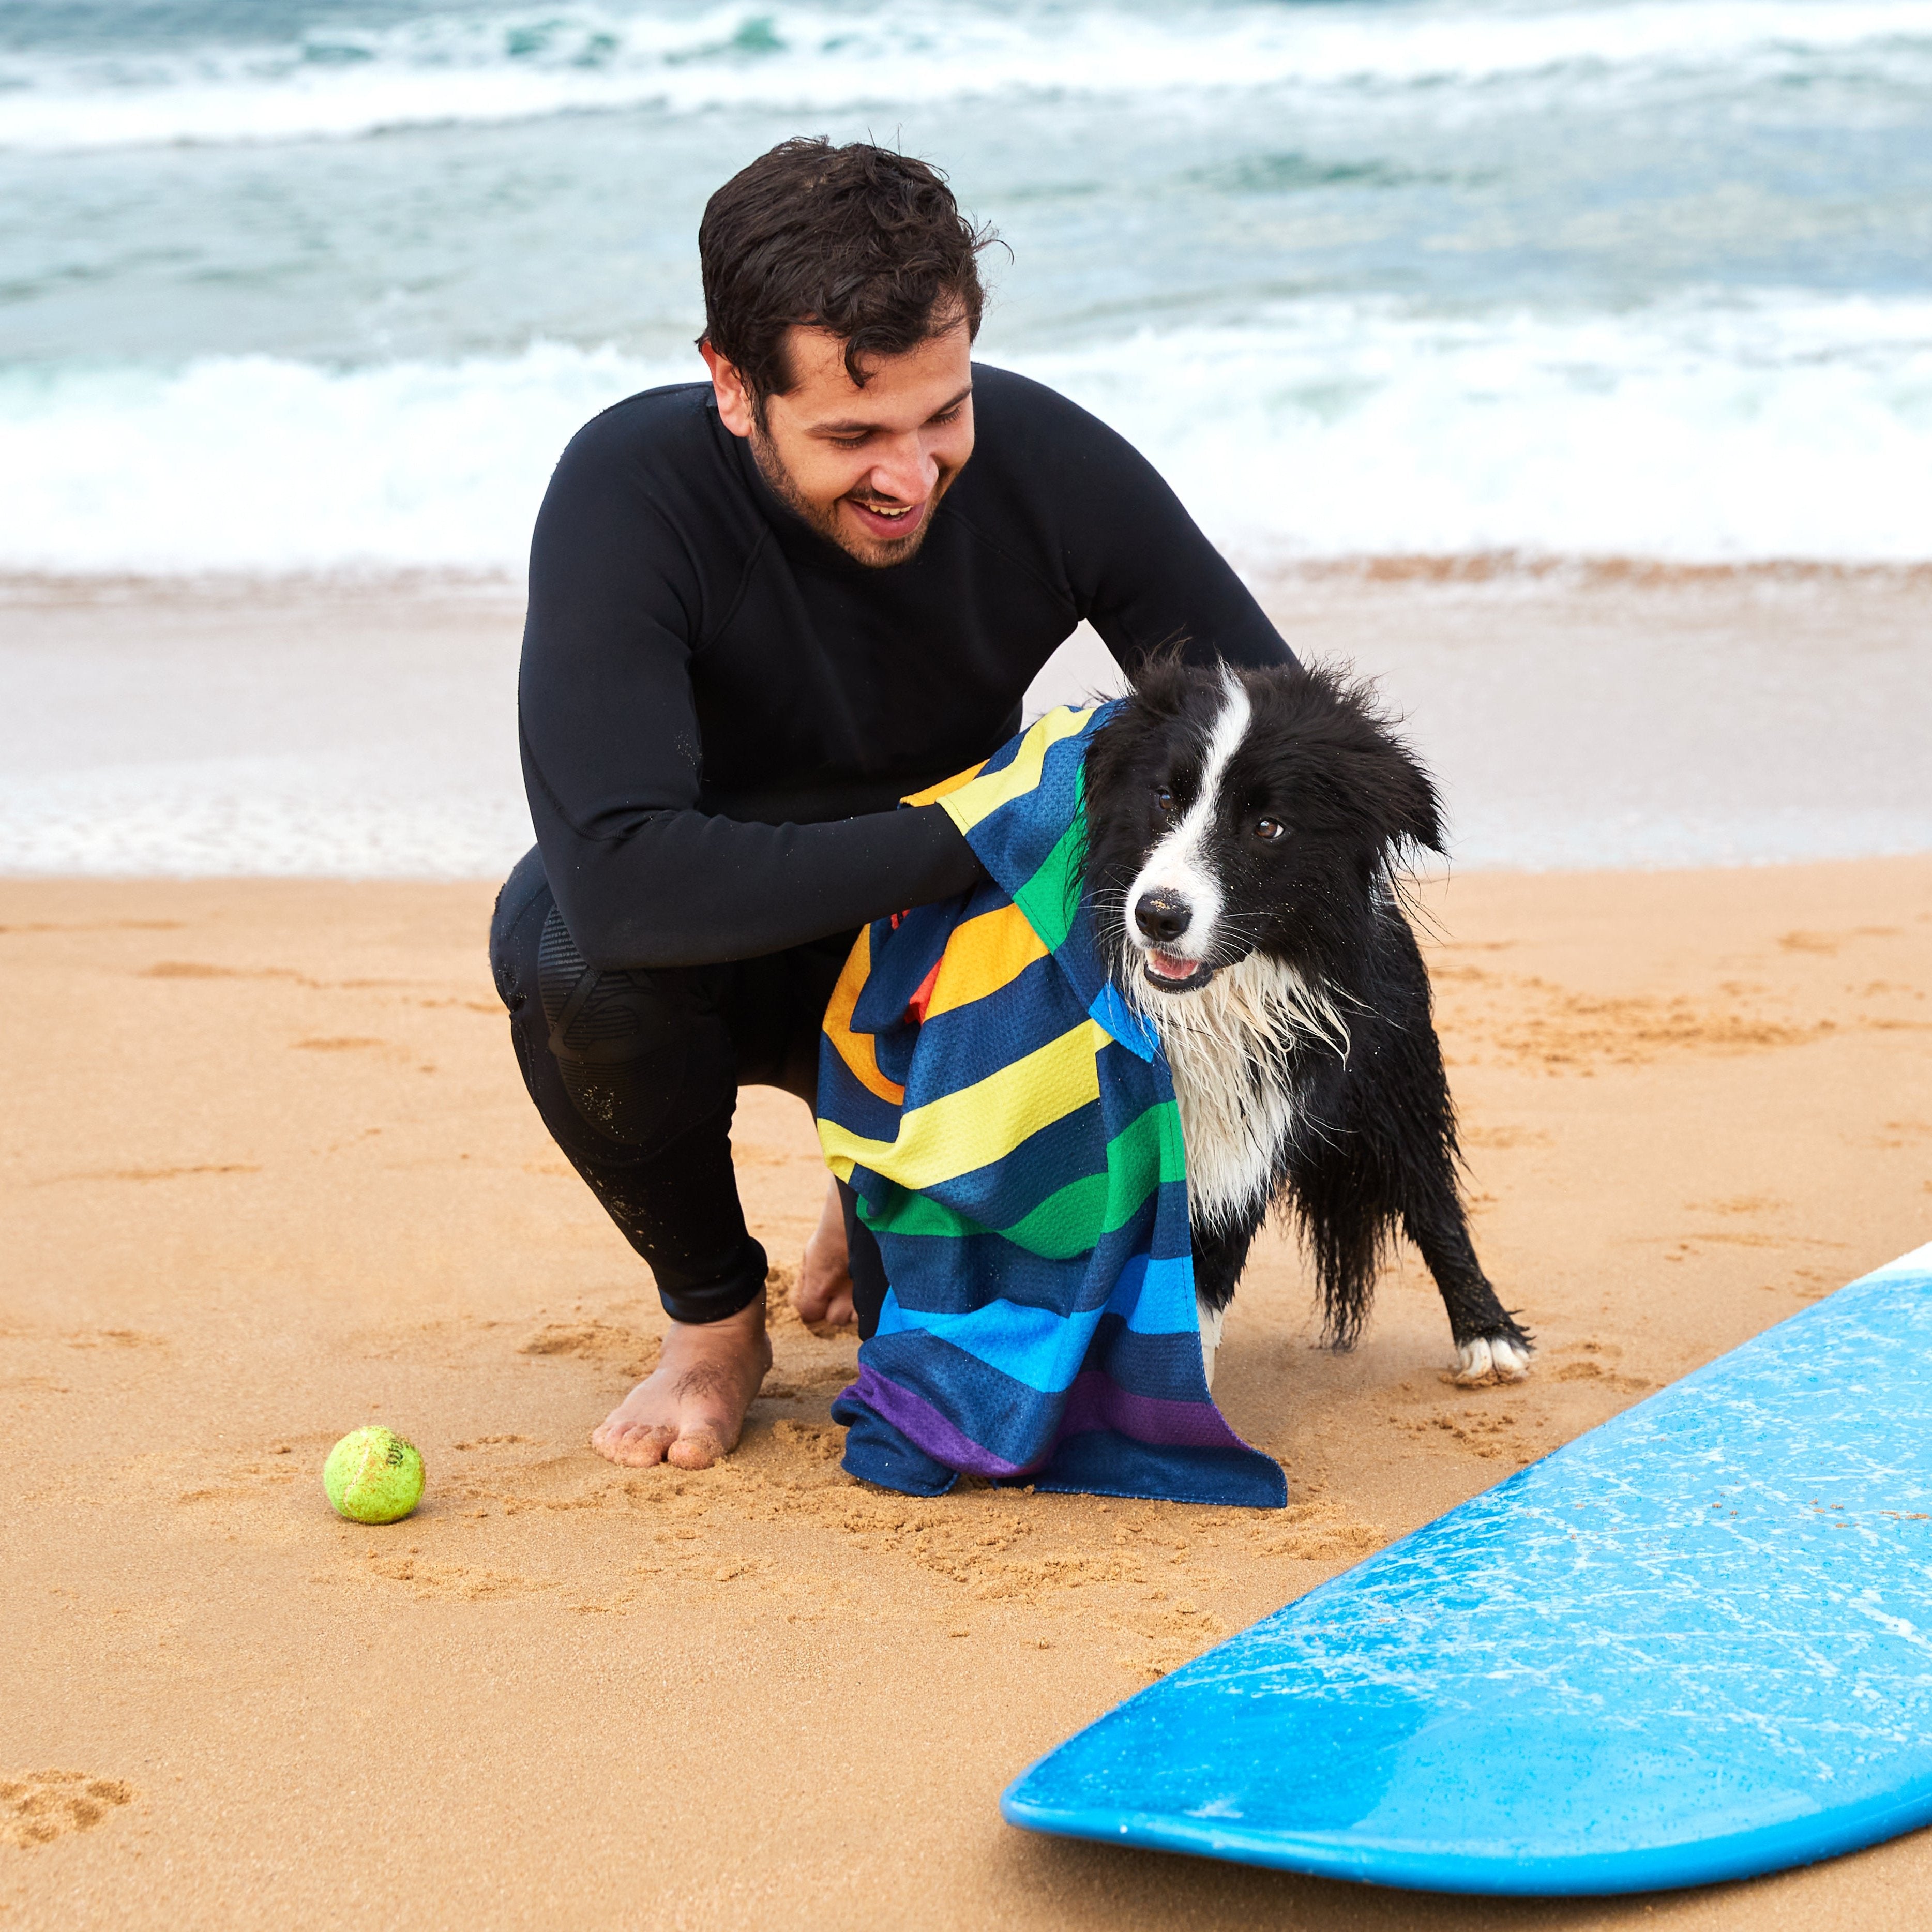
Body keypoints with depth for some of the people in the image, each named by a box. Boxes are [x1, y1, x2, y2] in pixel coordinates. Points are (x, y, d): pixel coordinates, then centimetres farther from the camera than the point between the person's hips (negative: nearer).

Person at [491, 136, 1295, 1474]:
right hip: (708, 951, -1)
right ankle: (714, 1316, -5)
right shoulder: (630, 492, -32)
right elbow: (619, 878, -43)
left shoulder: (1049, 463, -23)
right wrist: (976, 837, -40)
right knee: (574, 958, -37)